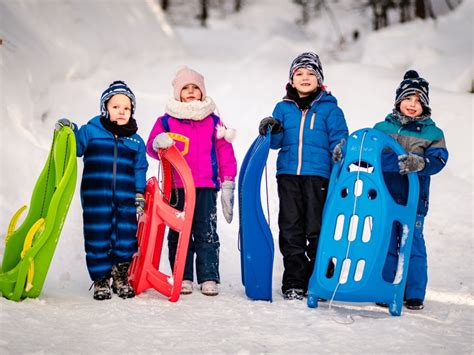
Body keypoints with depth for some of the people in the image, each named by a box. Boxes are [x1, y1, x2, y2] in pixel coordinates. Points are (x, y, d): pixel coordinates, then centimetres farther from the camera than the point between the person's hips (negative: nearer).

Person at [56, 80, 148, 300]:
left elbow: (140, 171, 13)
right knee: (97, 239, 0)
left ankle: (121, 278, 18)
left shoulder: (136, 142, 11)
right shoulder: (91, 131, 5)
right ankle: (101, 280, 11)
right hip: (96, 199, -2)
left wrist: (139, 198, 8)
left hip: (125, 200, 2)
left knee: (125, 239, 2)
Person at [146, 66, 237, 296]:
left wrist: (228, 182, 4)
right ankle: (183, 278, 10)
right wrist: (159, 143, -18)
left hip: (206, 186, 0)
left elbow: (225, 152, 10)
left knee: (206, 232, -2)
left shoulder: (213, 121, 11)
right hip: (177, 186, 0)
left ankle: (209, 278, 0)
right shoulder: (166, 121, 9)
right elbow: (152, 147, 6)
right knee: (179, 232, 3)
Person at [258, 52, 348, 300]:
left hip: (318, 174, -3)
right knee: (290, 229, 3)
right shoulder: (283, 108, 14)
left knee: (317, 230, -2)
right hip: (288, 174, 3)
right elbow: (276, 142, 11)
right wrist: (272, 130, -11)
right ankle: (293, 282, 8)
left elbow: (339, 142, 2)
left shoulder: (329, 108, 6)